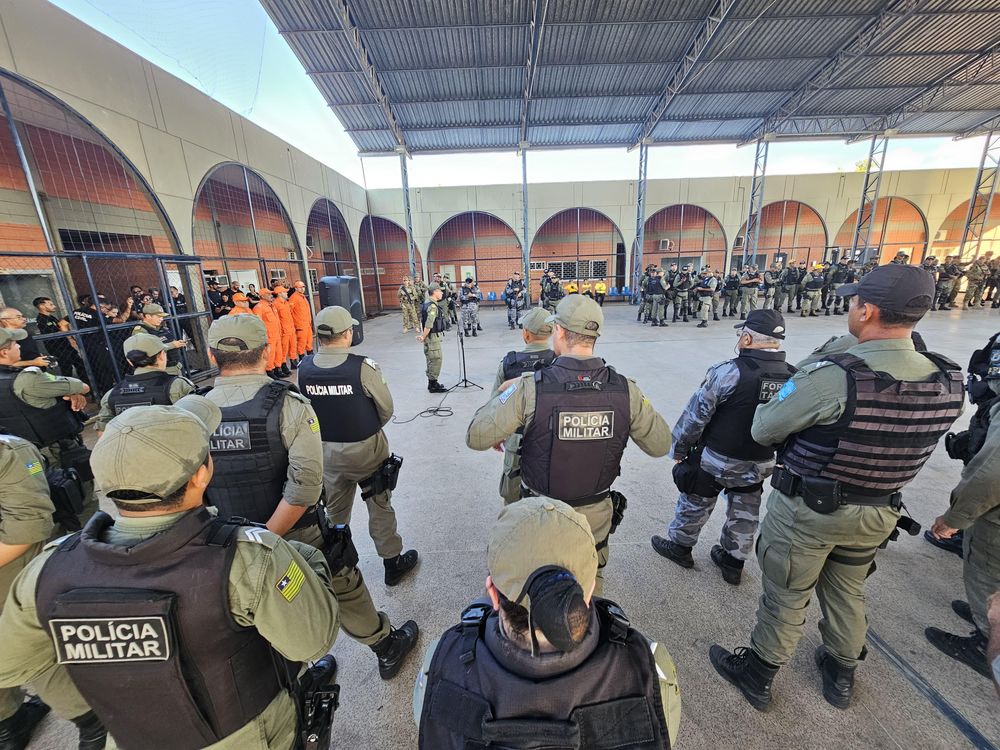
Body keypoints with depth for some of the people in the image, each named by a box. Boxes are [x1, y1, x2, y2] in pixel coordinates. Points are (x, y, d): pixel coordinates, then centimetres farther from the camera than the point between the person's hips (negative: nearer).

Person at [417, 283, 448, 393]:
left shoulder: (426, 304, 12)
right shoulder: (433, 306, -19)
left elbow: (422, 321, 15)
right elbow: (429, 324, -25)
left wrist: (422, 335, 11)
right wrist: (423, 337, -15)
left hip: (429, 337, 10)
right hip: (433, 337, -10)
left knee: (431, 360, 17)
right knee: (436, 360, -2)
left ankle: (431, 383, 27)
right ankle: (434, 385, 5)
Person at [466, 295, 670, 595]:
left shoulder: (530, 389, -26)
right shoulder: (625, 390, -16)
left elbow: (476, 438, -22)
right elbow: (660, 445, -4)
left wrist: (501, 395, -6)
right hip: (596, 516, 2)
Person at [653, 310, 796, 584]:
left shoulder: (728, 372, -26)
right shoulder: (795, 378, -7)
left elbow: (695, 415, -20)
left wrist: (679, 448, -6)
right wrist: (772, 450, 20)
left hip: (716, 460, -5)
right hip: (761, 464, 5)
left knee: (695, 504, 17)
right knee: (745, 514, 22)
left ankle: (679, 546, 36)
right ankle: (733, 561, 39)